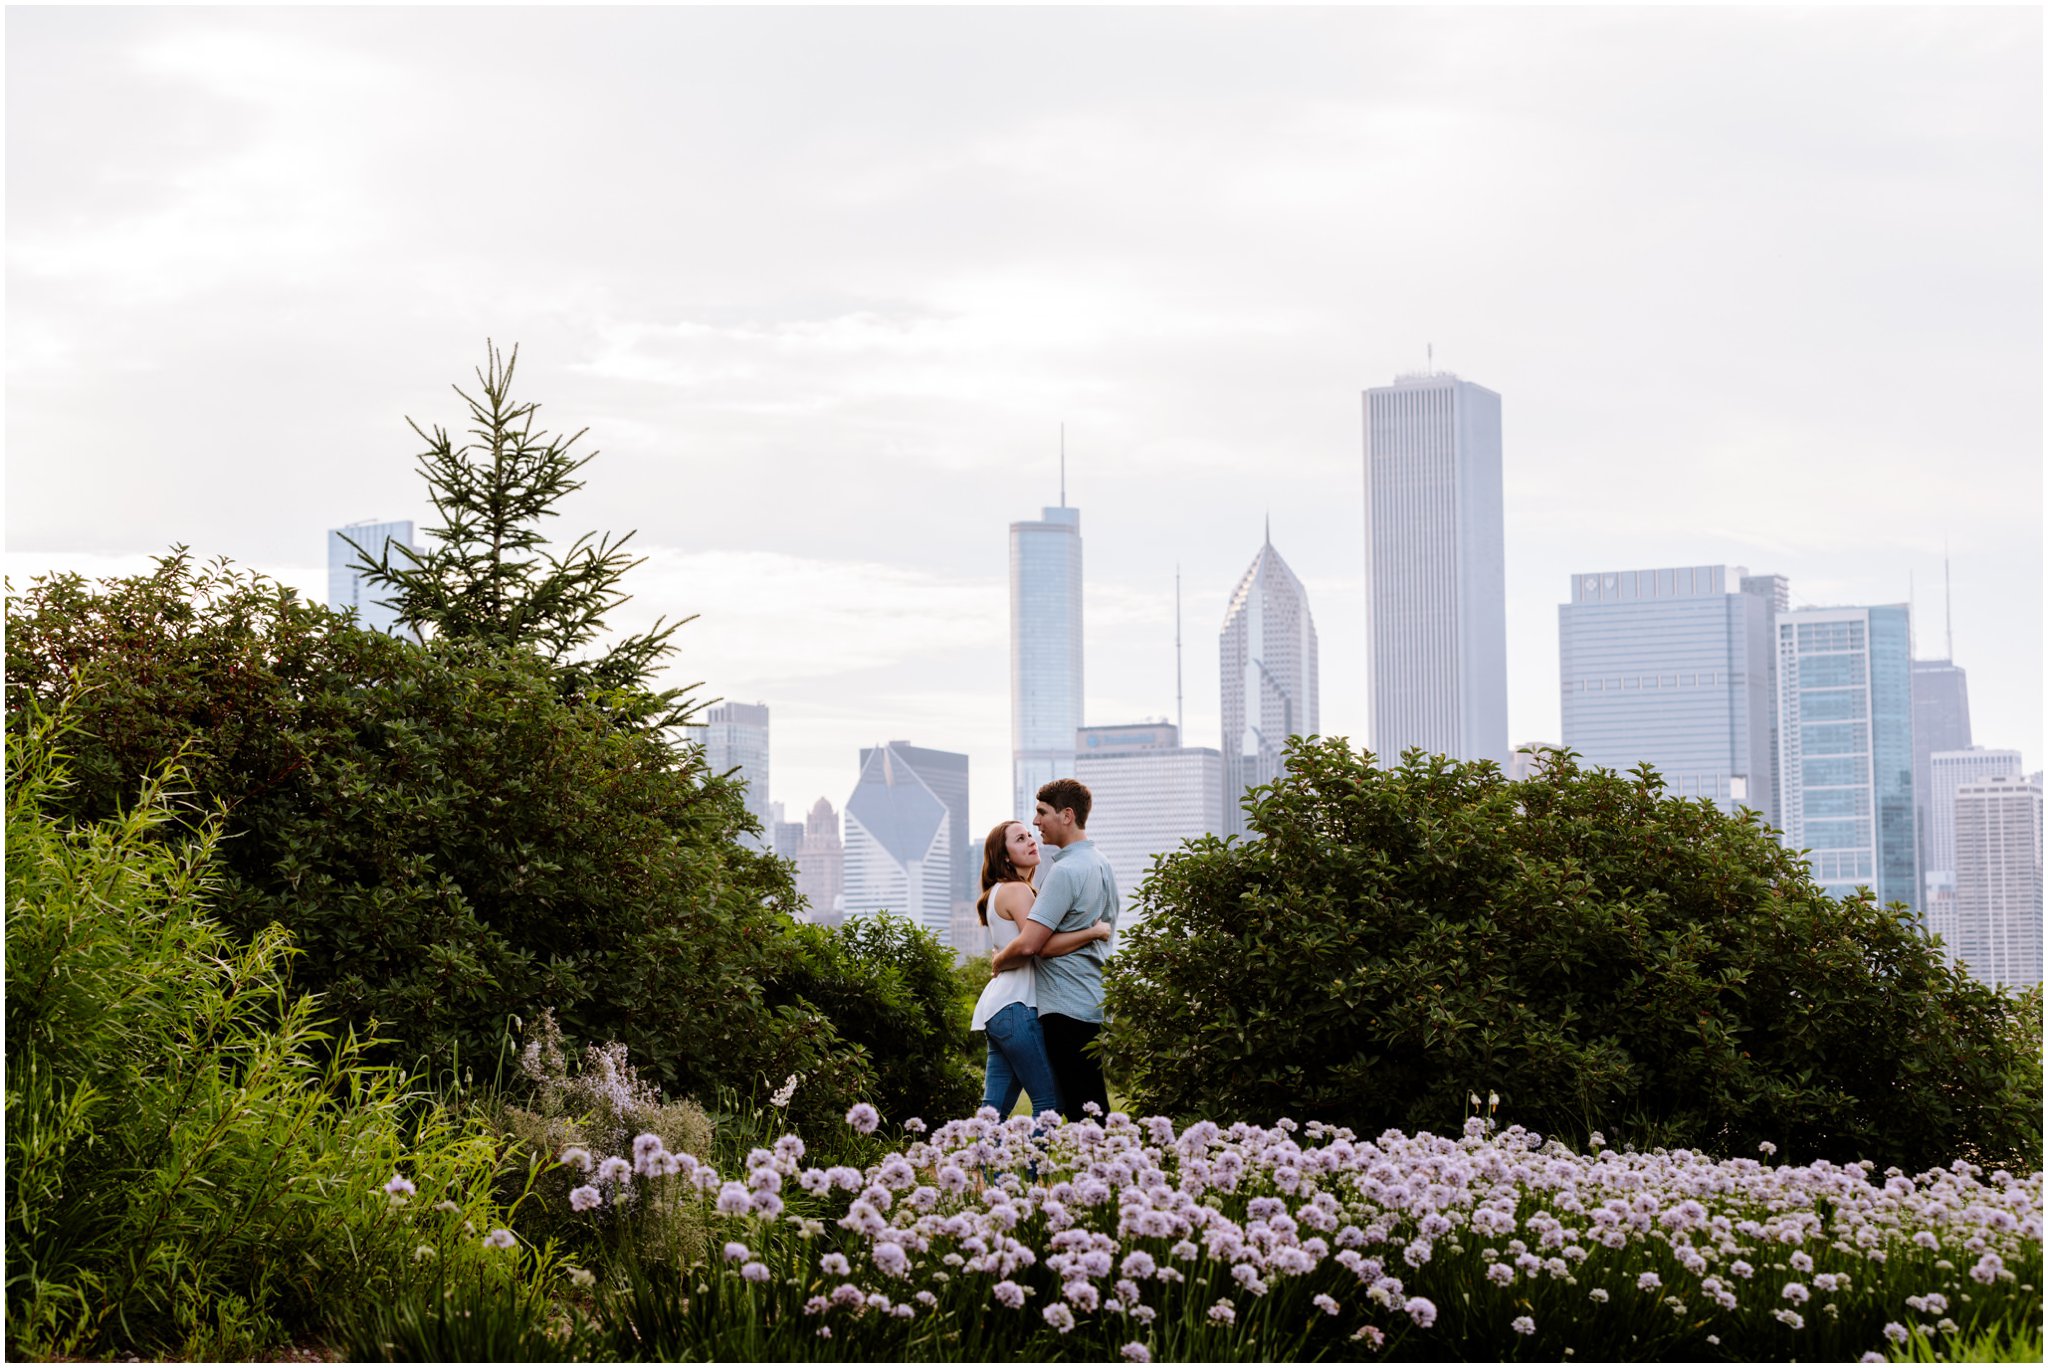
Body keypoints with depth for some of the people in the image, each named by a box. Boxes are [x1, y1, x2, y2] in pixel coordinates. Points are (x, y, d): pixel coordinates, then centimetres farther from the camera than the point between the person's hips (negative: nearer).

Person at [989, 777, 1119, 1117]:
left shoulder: (1065, 871, -16)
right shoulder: (1101, 864, 15)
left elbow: (1028, 945, -19)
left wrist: (998, 961, 0)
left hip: (1068, 1009, -10)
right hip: (1096, 1004, 10)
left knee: (1083, 1108, -10)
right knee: (1092, 1105, 11)